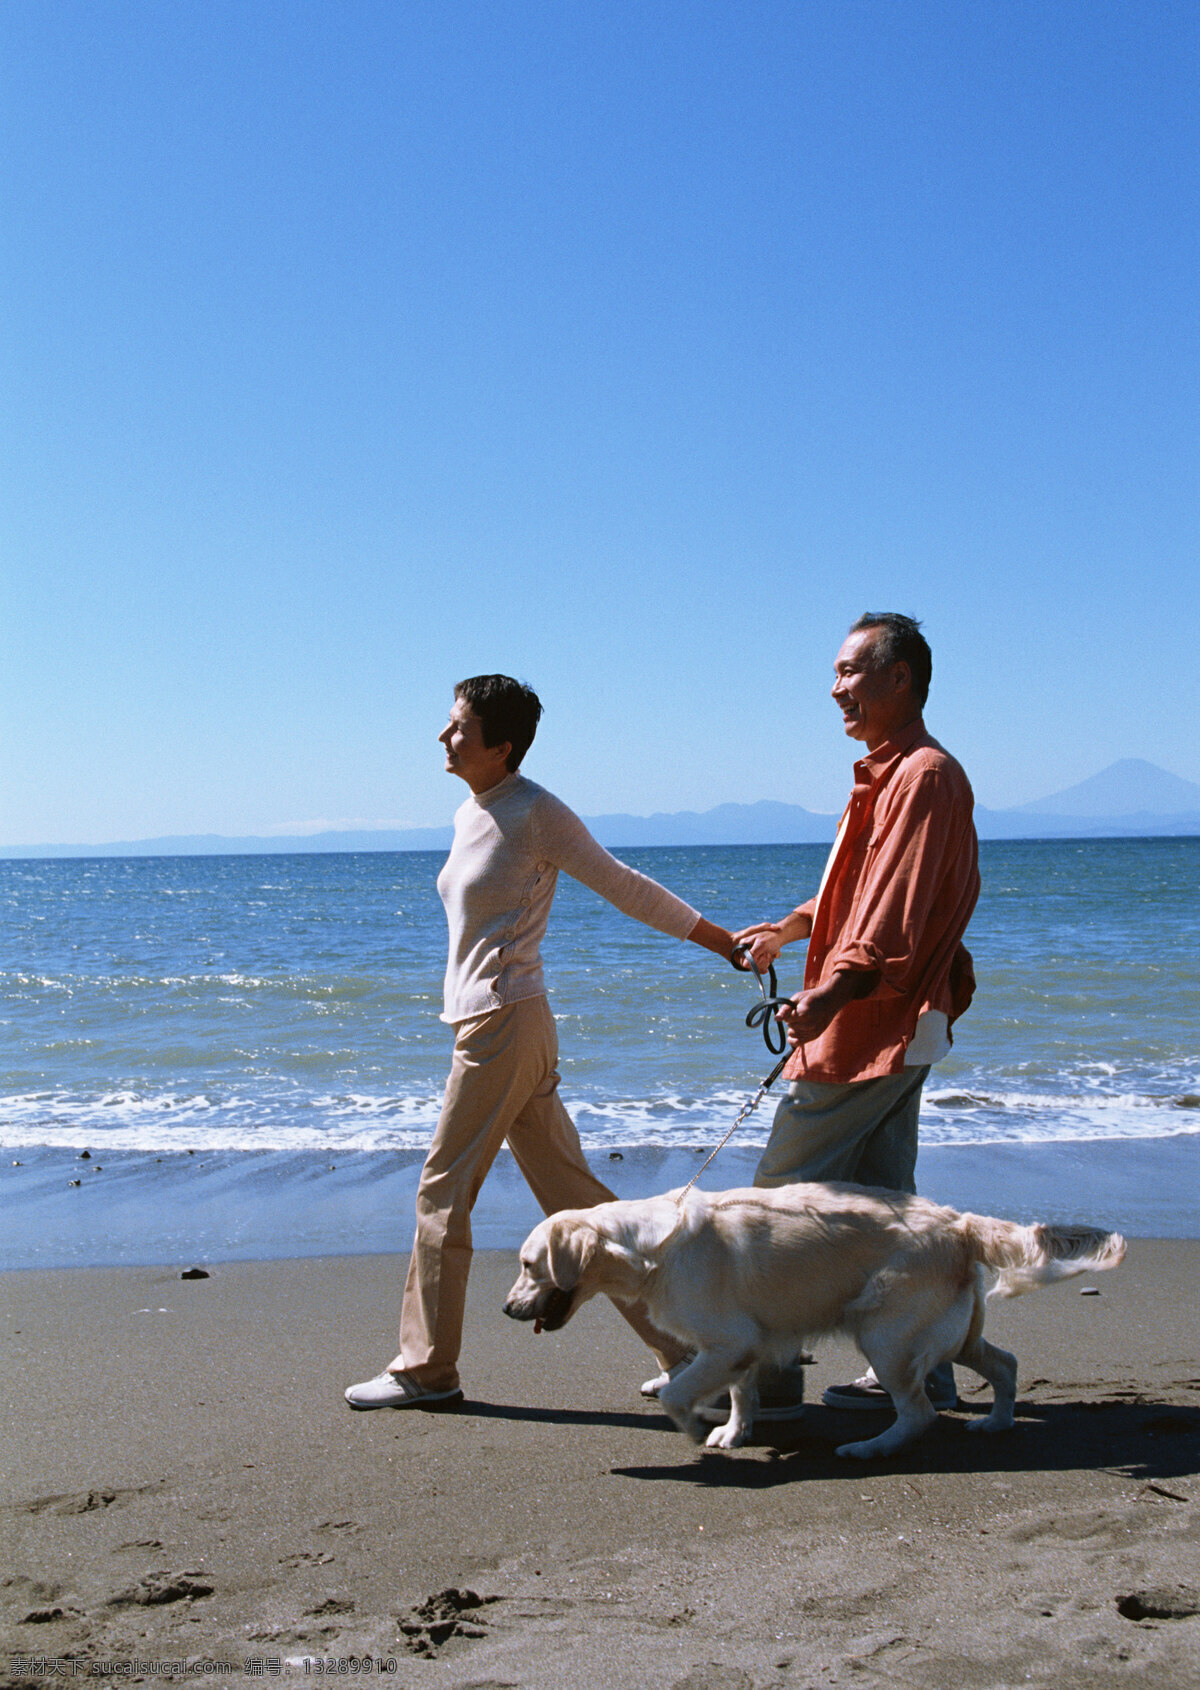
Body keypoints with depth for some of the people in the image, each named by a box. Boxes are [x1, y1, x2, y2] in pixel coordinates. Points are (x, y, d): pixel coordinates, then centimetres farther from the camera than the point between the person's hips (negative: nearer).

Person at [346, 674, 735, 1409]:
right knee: (571, 1193, 9)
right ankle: (682, 1339, 14)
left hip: (505, 1024, -9)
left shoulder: (534, 813, -11)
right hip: (483, 1021, 9)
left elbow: (624, 886, -4)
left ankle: (426, 1368, 10)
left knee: (443, 1192, -2)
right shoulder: (470, 814, 14)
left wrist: (721, 940, 2)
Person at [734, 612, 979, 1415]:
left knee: (783, 1192, -4)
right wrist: (791, 928, 36)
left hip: (872, 1027, -11)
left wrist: (830, 992, -37)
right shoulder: (894, 773, 17)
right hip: (898, 1029, 11)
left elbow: (894, 910, -27)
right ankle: (920, 1370, 19)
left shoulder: (923, 775, -16)